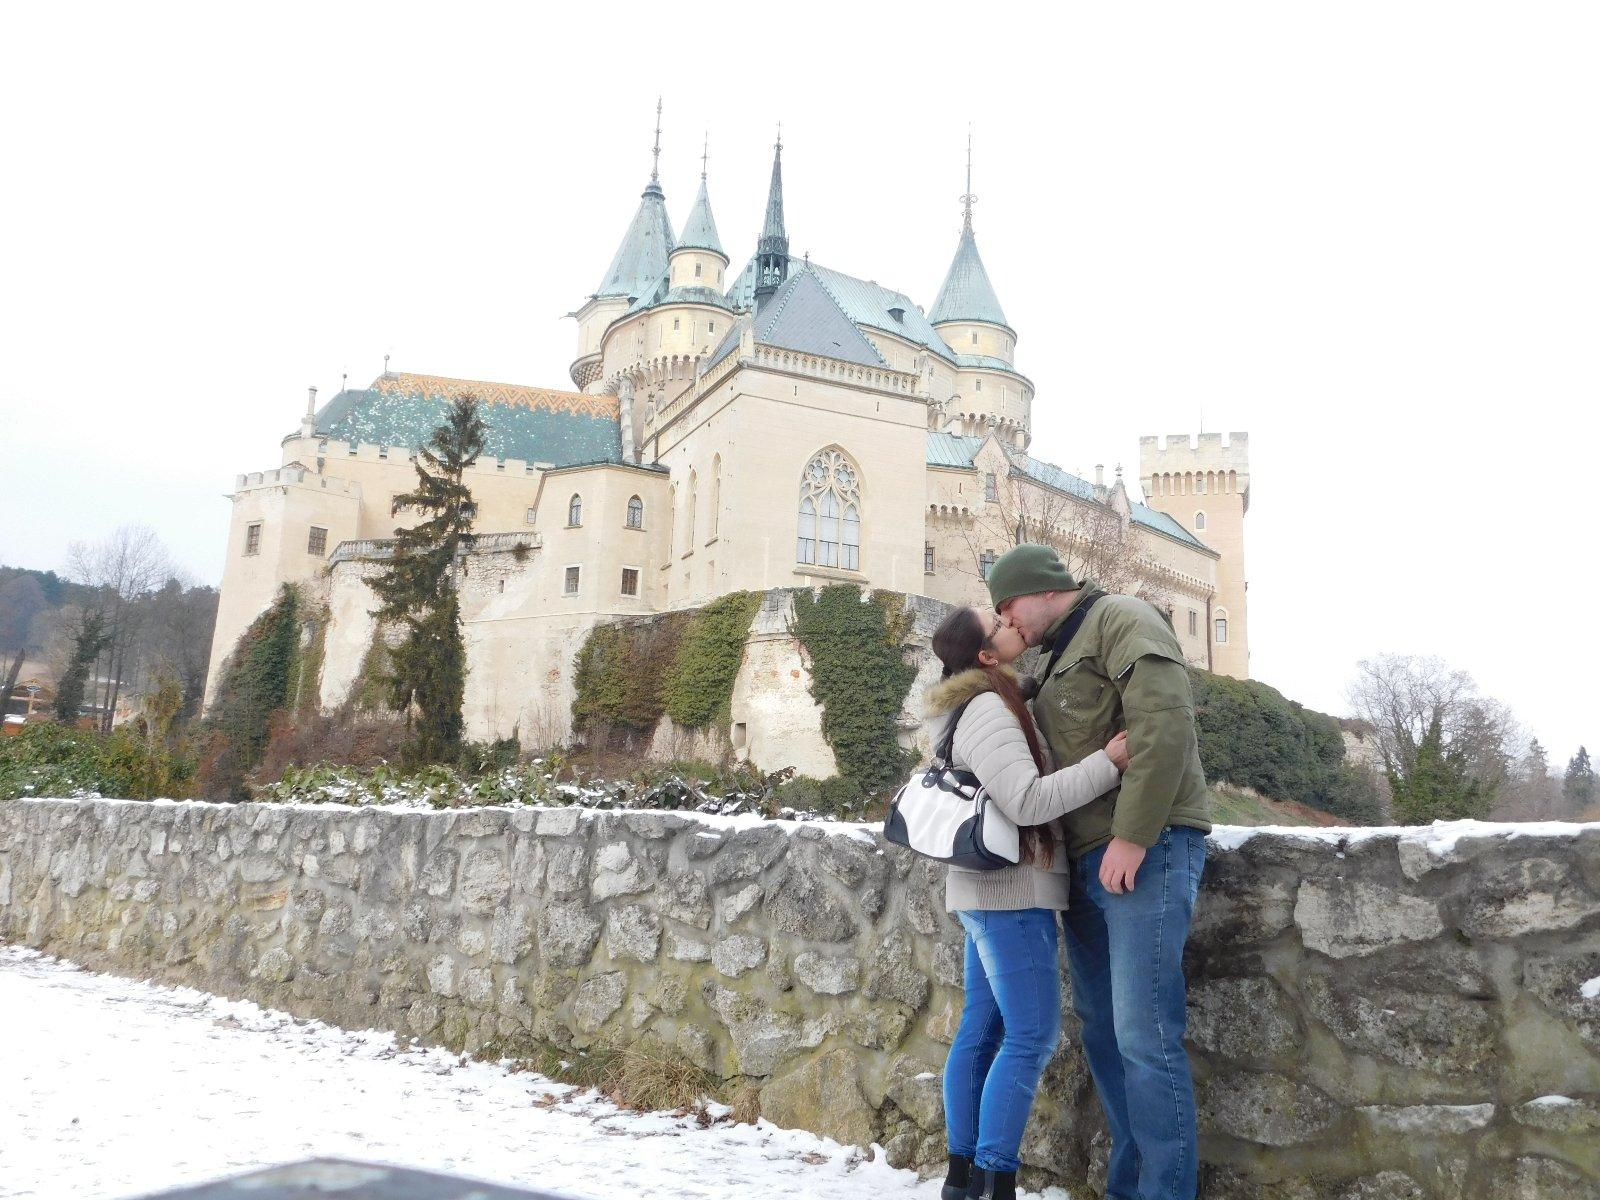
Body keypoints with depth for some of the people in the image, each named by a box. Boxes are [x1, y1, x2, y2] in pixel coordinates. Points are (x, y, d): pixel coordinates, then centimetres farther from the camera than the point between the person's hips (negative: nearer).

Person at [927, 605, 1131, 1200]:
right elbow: (1027, 801, -22)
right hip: (1012, 890, -10)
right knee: (1032, 1036, -6)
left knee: (981, 1030, 11)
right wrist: (1107, 762, -19)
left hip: (990, 890, 10)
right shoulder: (988, 710, -16)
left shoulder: (987, 707, 15)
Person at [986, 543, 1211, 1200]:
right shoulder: (1053, 658, 23)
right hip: (1087, 862, 10)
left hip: (1145, 851, -9)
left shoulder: (1120, 619, -5)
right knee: (1102, 1030, 12)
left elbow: (1163, 722, -19)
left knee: (1143, 1033, -9)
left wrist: (1132, 837, -21)